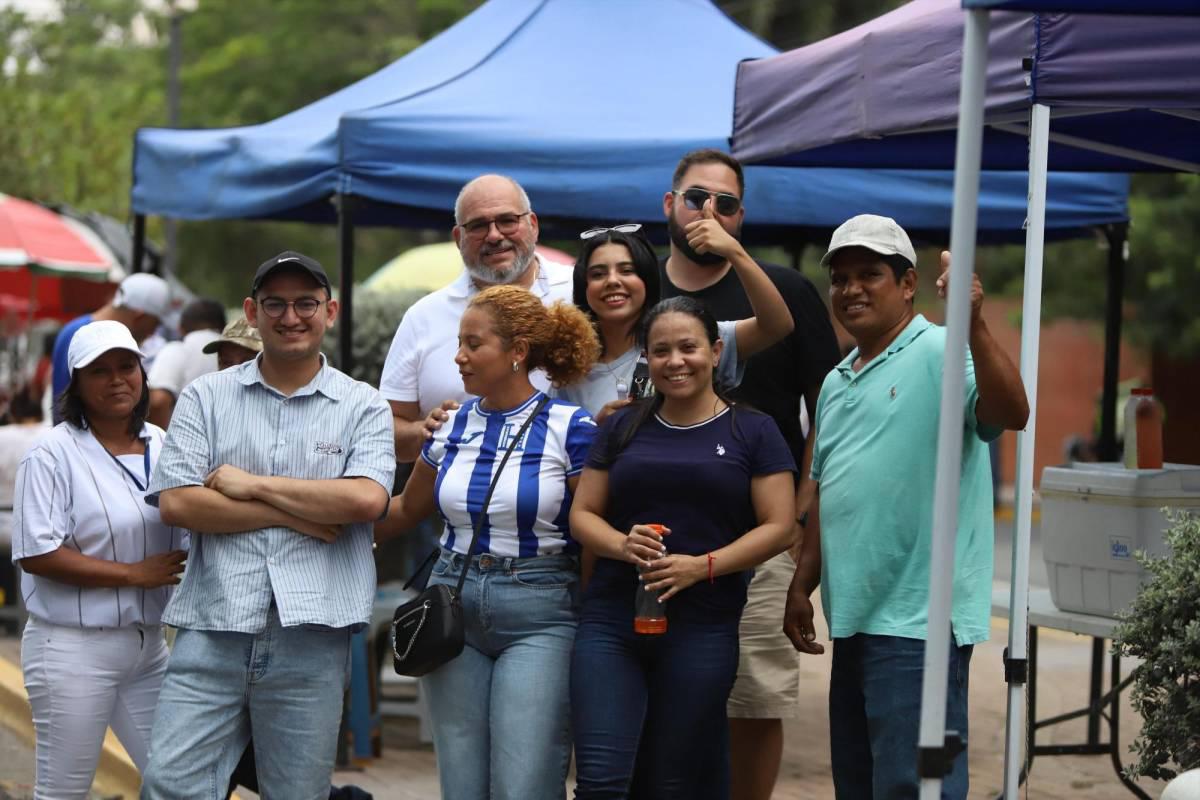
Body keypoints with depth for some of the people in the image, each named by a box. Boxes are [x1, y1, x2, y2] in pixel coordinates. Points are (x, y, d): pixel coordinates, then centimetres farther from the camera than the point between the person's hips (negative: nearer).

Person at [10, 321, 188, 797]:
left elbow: (183, 537, 21)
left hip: (148, 644, 6)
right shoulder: (53, 455, -12)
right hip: (73, 648, -6)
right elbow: (36, 555, -18)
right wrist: (134, 573, -18)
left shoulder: (162, 446, 8)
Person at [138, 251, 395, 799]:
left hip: (310, 635, 0)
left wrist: (253, 485, -6)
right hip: (212, 628, 1)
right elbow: (176, 503, -3)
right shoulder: (205, 398, 9)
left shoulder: (362, 407, 7)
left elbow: (367, 499, -11)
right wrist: (294, 515, -7)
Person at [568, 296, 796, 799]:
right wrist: (623, 544, -11)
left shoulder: (751, 432, 4)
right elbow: (582, 514, 12)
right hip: (610, 623, 2)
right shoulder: (623, 428, 13)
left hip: (702, 629, -2)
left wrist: (703, 565, -15)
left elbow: (779, 527, -1)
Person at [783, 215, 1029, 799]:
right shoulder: (836, 384, 18)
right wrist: (802, 586, 19)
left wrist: (974, 327, -38)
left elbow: (1011, 414, -25)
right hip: (854, 618, 9)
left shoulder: (941, 353, -8)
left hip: (918, 618, -9)